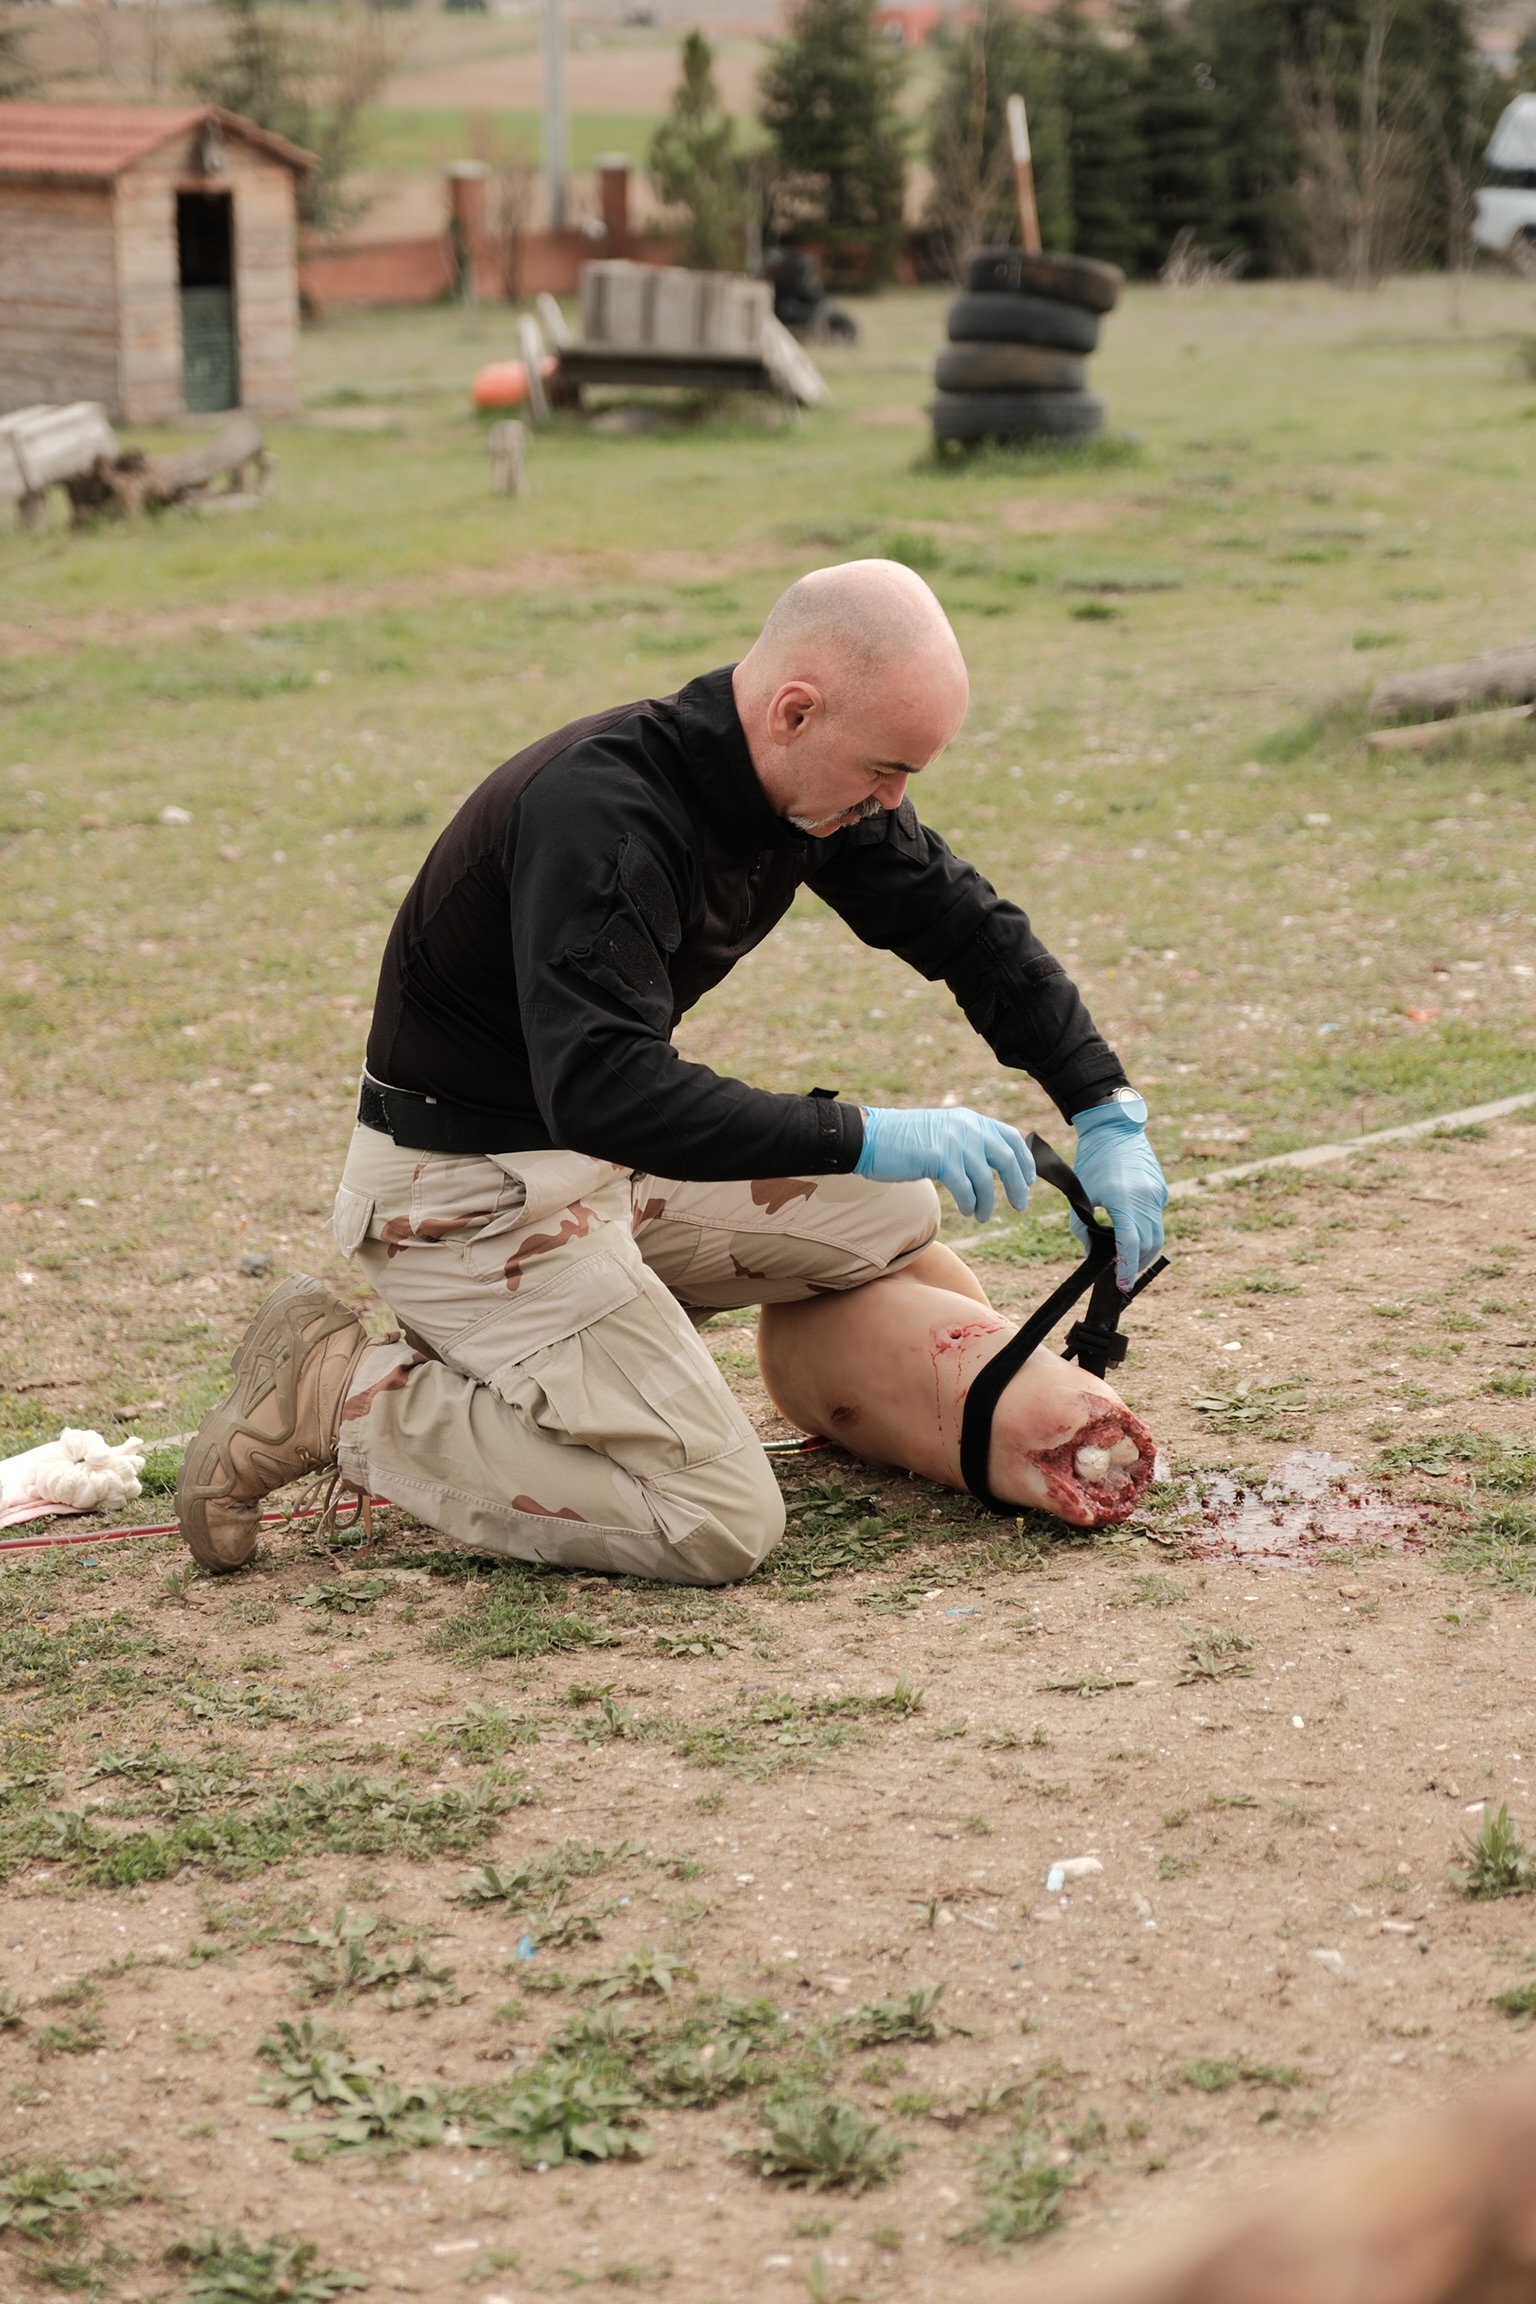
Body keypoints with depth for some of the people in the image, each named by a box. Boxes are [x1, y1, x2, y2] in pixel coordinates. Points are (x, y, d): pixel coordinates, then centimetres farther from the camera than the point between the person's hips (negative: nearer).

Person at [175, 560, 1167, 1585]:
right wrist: (866, 1136, -37)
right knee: (720, 1524, -14)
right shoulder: (603, 811, -30)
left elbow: (973, 928, 10)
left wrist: (1109, 1113, 1)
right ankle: (342, 1393, -4)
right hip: (468, 1187, -9)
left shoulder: (823, 786, -3)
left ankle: (502, 1352, 12)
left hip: (605, 1154, 9)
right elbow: (600, 1088, -39)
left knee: (896, 1216, 11)